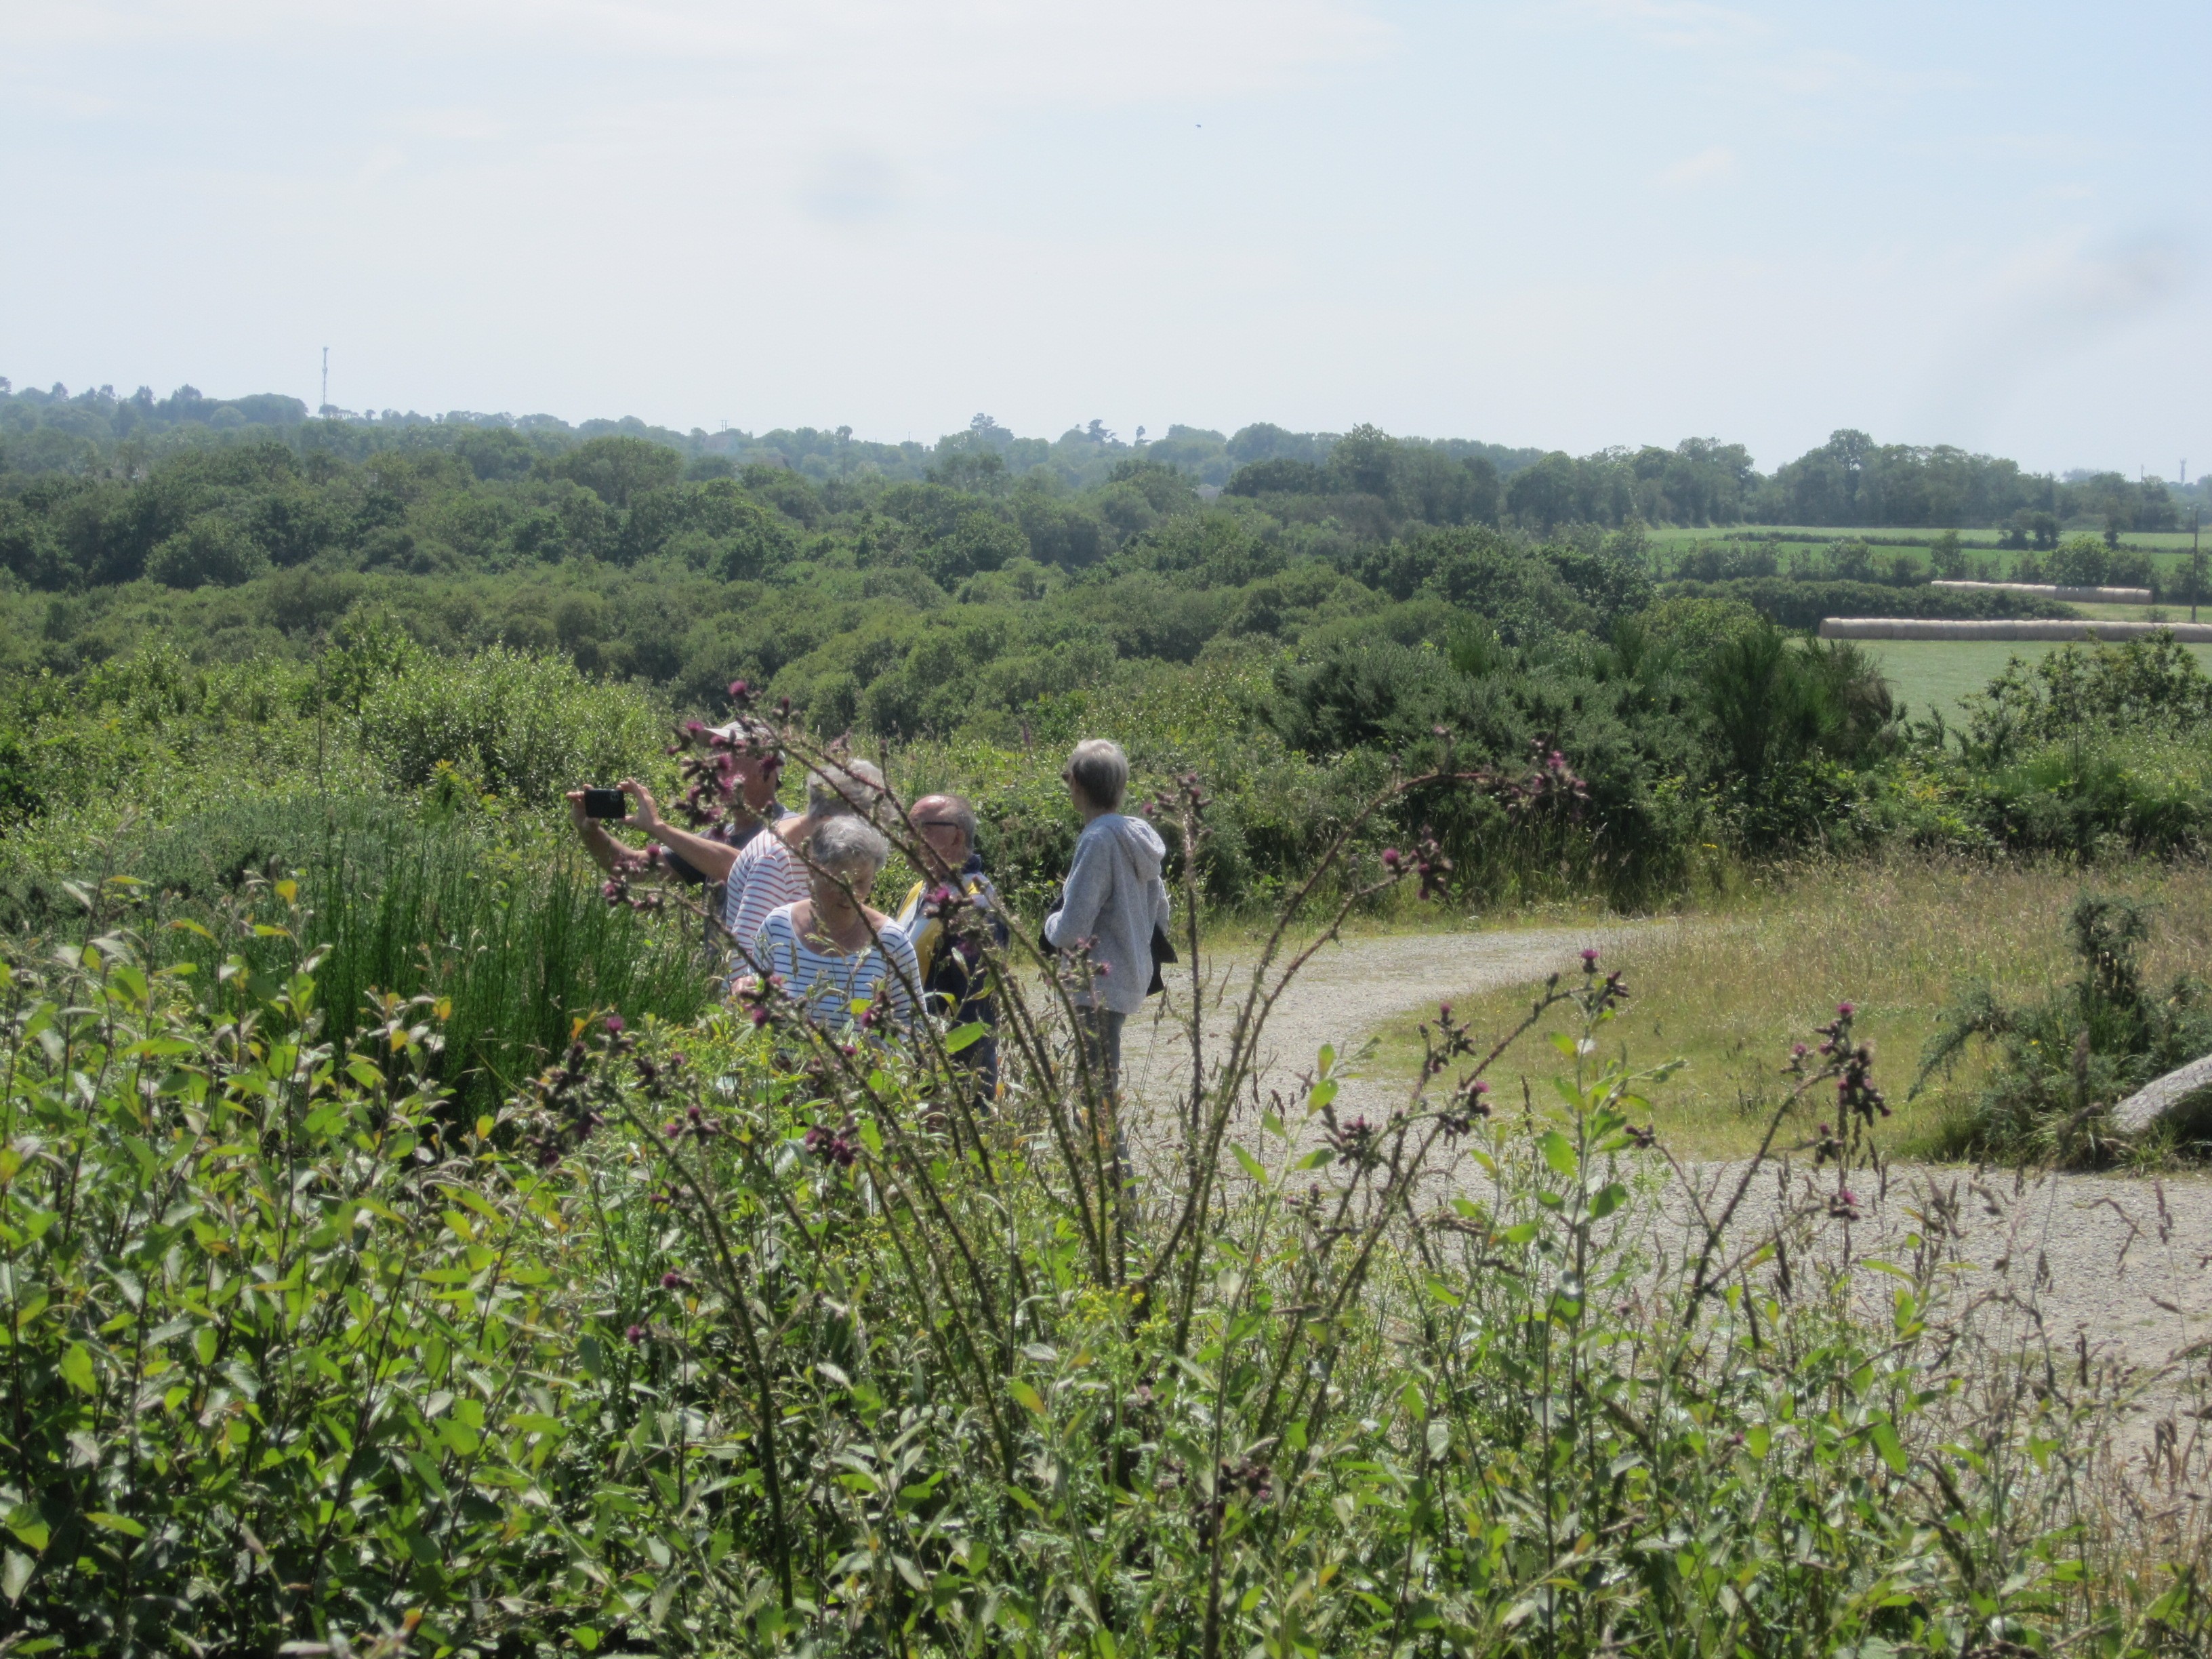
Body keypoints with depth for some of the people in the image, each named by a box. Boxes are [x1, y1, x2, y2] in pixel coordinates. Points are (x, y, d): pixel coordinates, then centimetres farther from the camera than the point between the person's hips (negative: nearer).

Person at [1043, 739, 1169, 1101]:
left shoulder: (1098, 840, -17)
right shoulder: (1140, 837, 8)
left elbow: (1072, 930, -19)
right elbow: (1159, 914, 18)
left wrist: (1051, 923, 1)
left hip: (1100, 986, -9)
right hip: (1133, 980, 9)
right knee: (1101, 1087, 16)